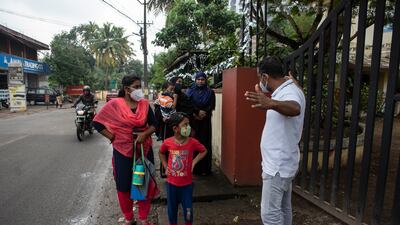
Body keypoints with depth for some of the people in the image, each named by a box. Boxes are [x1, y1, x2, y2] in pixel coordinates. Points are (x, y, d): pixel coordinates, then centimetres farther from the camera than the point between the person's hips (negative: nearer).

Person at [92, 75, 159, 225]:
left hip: (145, 150, 2)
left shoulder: (144, 104, -1)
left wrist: (145, 134, -17)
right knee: (124, 185, 10)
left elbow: (154, 124, 2)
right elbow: (97, 122, -3)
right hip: (123, 151, -2)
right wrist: (112, 137, -7)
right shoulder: (115, 104, -8)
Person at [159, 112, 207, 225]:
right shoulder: (167, 142, -13)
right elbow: (161, 153, 10)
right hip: (171, 183, 1)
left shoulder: (192, 142, -16)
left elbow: (204, 151, 3)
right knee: (172, 209, 17)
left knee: (188, 210, 10)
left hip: (187, 184, 0)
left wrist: (194, 162, -7)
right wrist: (165, 167, 1)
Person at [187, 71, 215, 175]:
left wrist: (202, 114, -16)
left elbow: (212, 106, -2)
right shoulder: (190, 91, 9)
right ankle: (193, 167, 6)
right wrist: (198, 111, -17)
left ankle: (205, 168, 5)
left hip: (205, 122, 0)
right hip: (192, 121, 1)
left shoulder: (210, 92, 7)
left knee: (205, 143, -2)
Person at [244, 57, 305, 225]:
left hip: (278, 166, -10)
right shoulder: (283, 91, 10)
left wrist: (271, 103, -65)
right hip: (280, 163, 10)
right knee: (283, 208, 21)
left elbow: (295, 109, -47)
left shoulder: (290, 92, -22)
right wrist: (263, 98, 38)